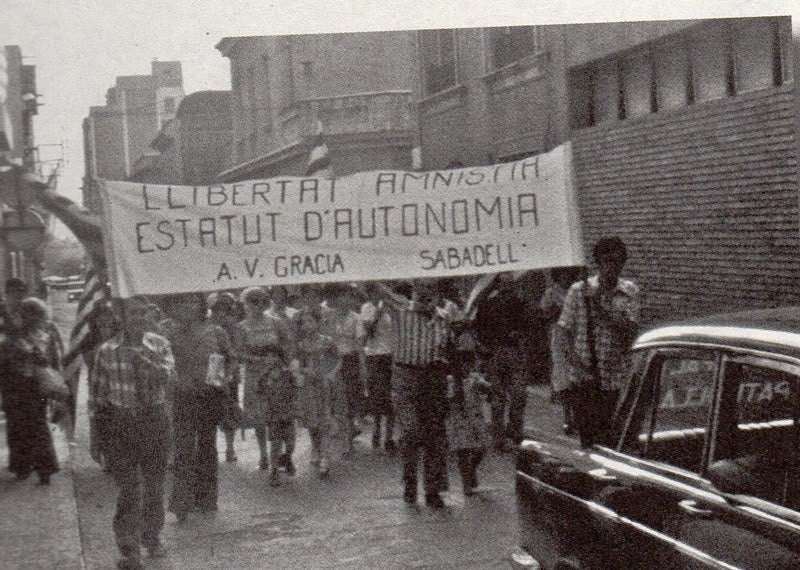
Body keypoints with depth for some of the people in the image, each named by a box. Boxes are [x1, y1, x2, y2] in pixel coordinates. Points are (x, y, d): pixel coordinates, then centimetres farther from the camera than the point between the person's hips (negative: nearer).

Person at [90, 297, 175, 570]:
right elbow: (97, 393, 2)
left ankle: (152, 538, 34)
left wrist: (142, 355, -31)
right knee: (129, 489, -6)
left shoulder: (159, 345, -1)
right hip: (121, 422, -2)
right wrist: (104, 430, 1)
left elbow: (167, 377, -18)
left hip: (154, 419, 2)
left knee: (155, 486, 14)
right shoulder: (107, 351, -6)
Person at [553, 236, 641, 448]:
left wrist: (603, 308, -14)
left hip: (615, 380, 2)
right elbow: (562, 331, -2)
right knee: (587, 436, -3)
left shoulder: (630, 292, 6)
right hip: (582, 379, -1)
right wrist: (574, 361, -16)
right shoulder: (579, 290, 1)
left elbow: (630, 333, -4)